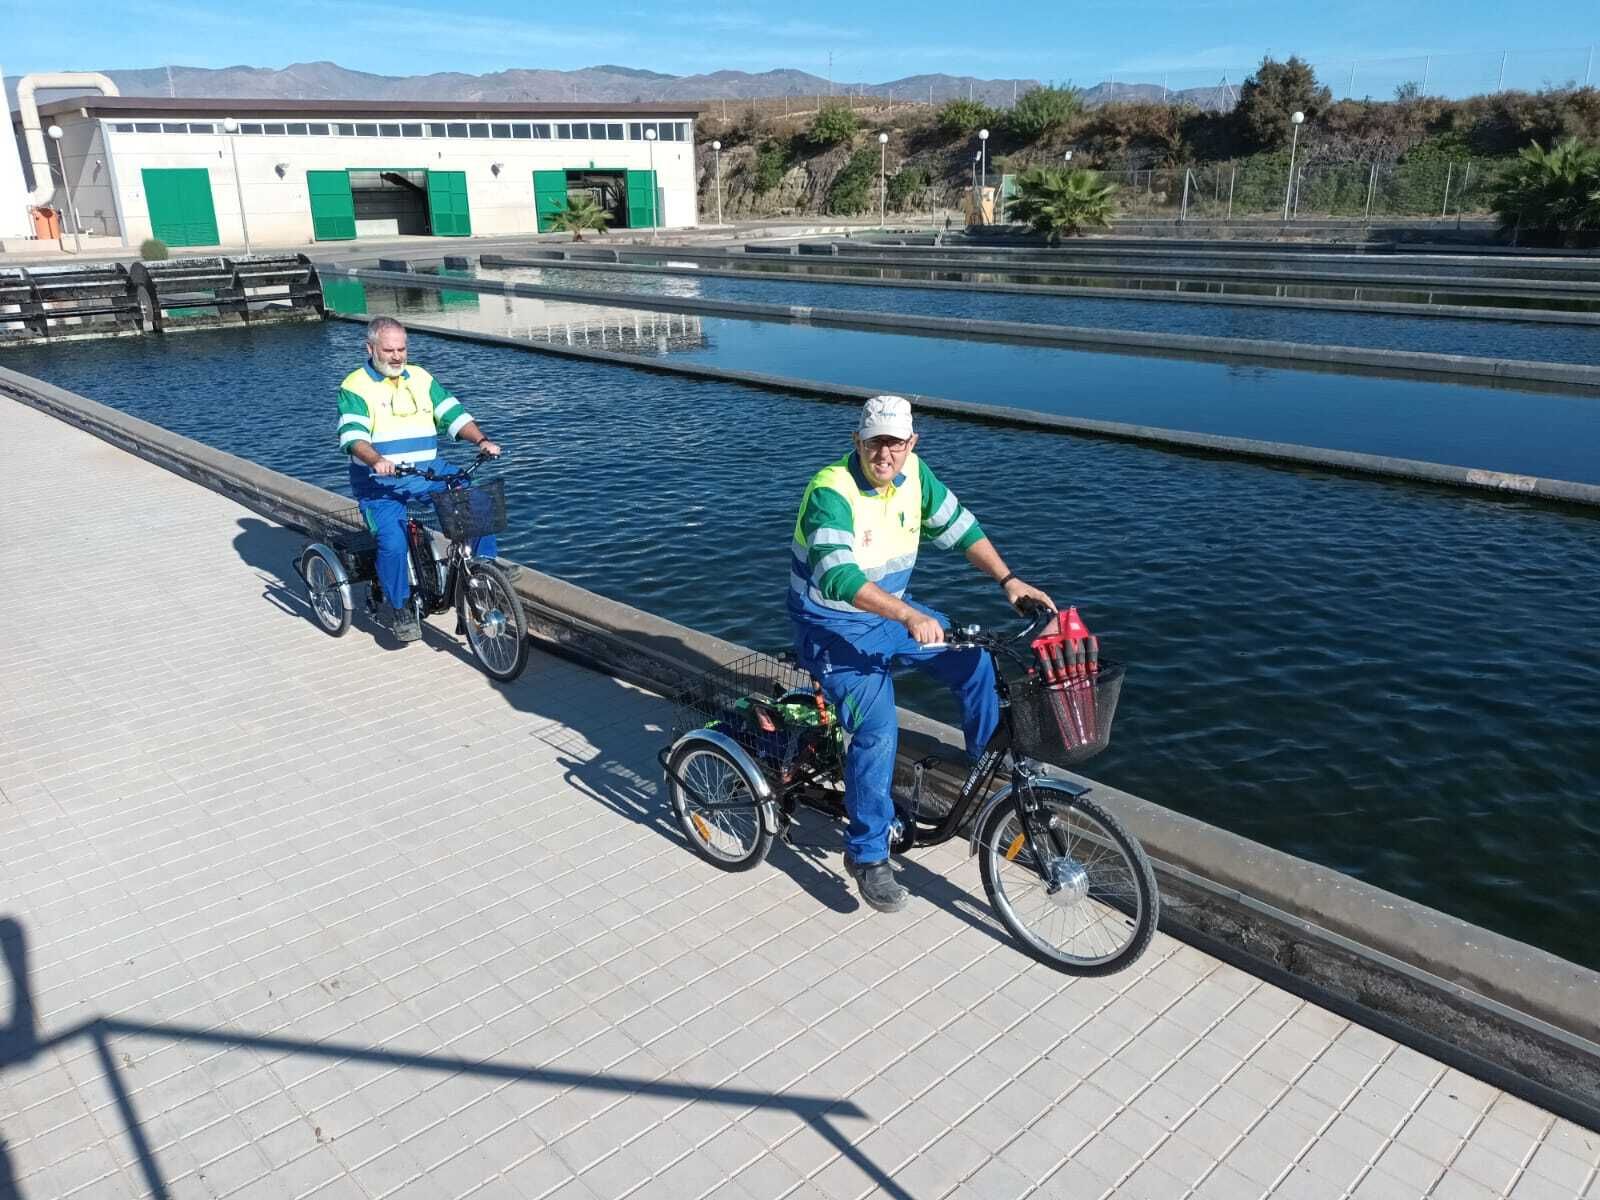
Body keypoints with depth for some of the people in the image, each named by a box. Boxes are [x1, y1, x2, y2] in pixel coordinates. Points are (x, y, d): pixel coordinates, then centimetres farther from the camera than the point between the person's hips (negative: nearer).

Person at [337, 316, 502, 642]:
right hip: (381, 485, -4)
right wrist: (376, 461, -37)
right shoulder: (355, 387, -2)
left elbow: (454, 413, 6)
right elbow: (353, 434, -16)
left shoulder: (421, 379, 13)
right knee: (393, 542, -25)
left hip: (427, 475, 4)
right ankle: (401, 609, -3)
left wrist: (481, 440, -13)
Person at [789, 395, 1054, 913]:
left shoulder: (913, 472, -5)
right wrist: (910, 616, -51)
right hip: (832, 626, -7)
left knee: (975, 660, -4)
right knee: (877, 728, -22)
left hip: (892, 613, 7)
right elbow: (838, 575, -41)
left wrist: (1009, 580, -3)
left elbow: (959, 526, 7)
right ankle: (867, 855, -5)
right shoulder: (831, 491, -27)